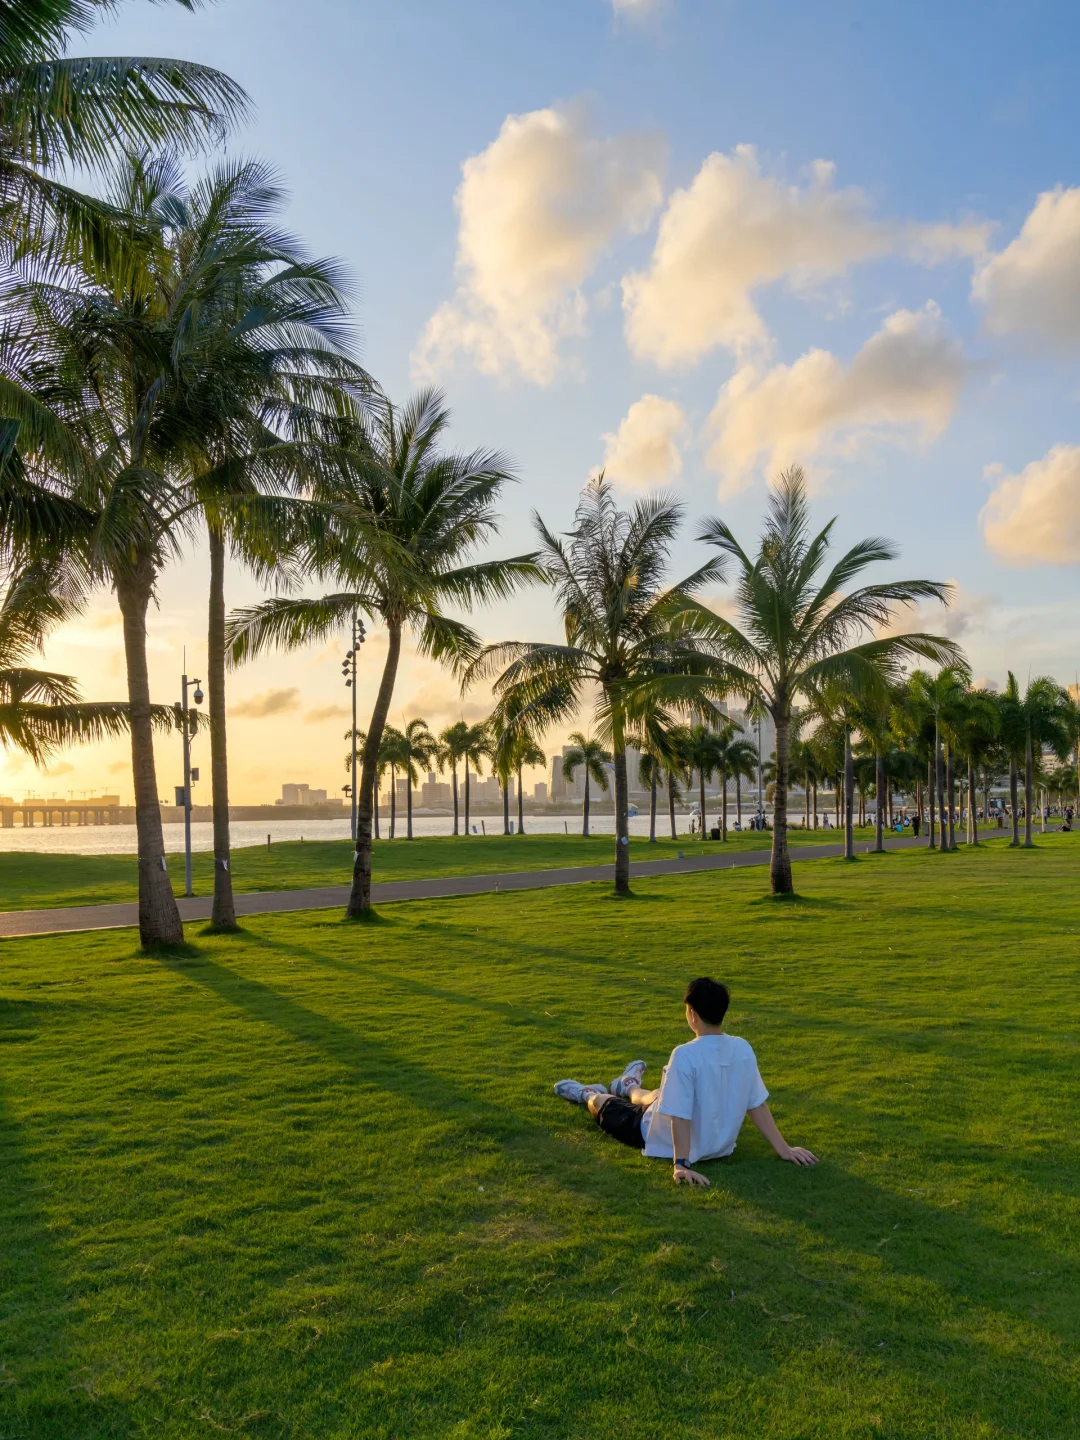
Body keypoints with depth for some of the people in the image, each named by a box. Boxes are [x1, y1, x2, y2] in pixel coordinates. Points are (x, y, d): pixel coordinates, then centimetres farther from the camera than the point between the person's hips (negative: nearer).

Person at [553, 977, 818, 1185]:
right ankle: (629, 1087, 67)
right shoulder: (743, 1049, -15)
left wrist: (681, 1165, -29)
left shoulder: (685, 1055, -33)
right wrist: (783, 1149, -2)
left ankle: (588, 1095, 55)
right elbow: (757, 1104, -9)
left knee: (610, 1108, 23)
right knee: (660, 1097, 36)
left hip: (669, 1145, -6)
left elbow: (680, 1116, -33)